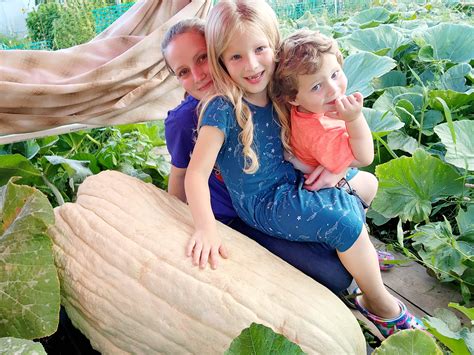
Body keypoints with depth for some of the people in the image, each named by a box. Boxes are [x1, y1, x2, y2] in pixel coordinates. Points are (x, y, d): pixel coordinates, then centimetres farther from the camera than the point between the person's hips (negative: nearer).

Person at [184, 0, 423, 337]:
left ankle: (363, 252, 38)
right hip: (263, 204, -8)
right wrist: (206, 227, -40)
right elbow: (197, 173, -27)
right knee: (346, 220, -18)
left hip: (292, 184, 8)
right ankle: (381, 303, 6)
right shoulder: (222, 109, -23)